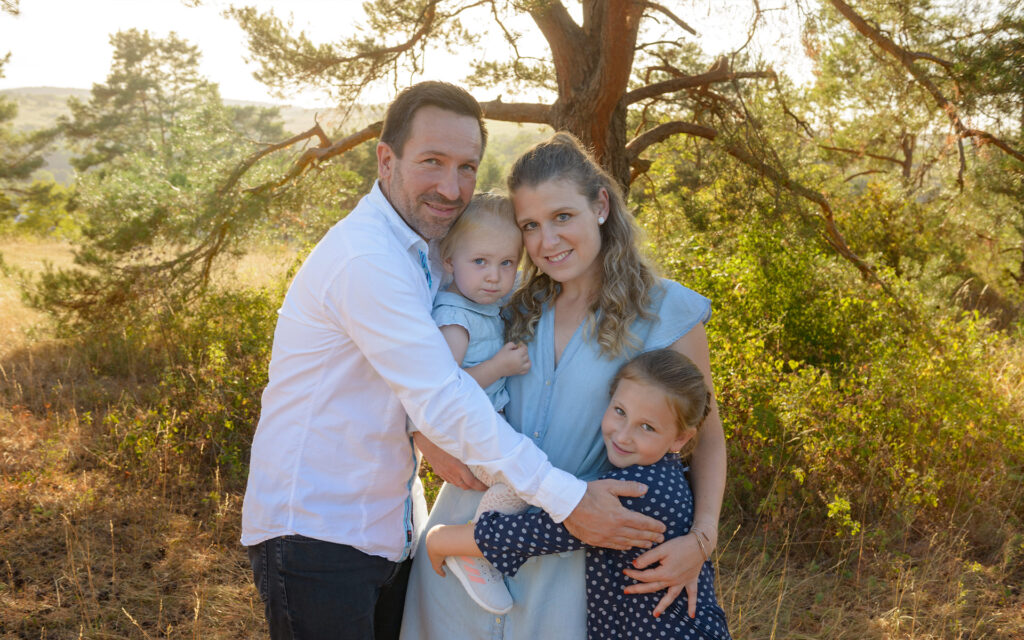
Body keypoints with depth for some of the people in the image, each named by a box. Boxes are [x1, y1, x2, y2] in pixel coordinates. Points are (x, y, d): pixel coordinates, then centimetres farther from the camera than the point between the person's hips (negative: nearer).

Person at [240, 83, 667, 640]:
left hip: (390, 529, 9)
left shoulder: (428, 248, 7)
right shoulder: (366, 260, -23)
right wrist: (567, 499, -25)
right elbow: (442, 403, -26)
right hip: (315, 531, -8)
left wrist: (430, 433, -10)